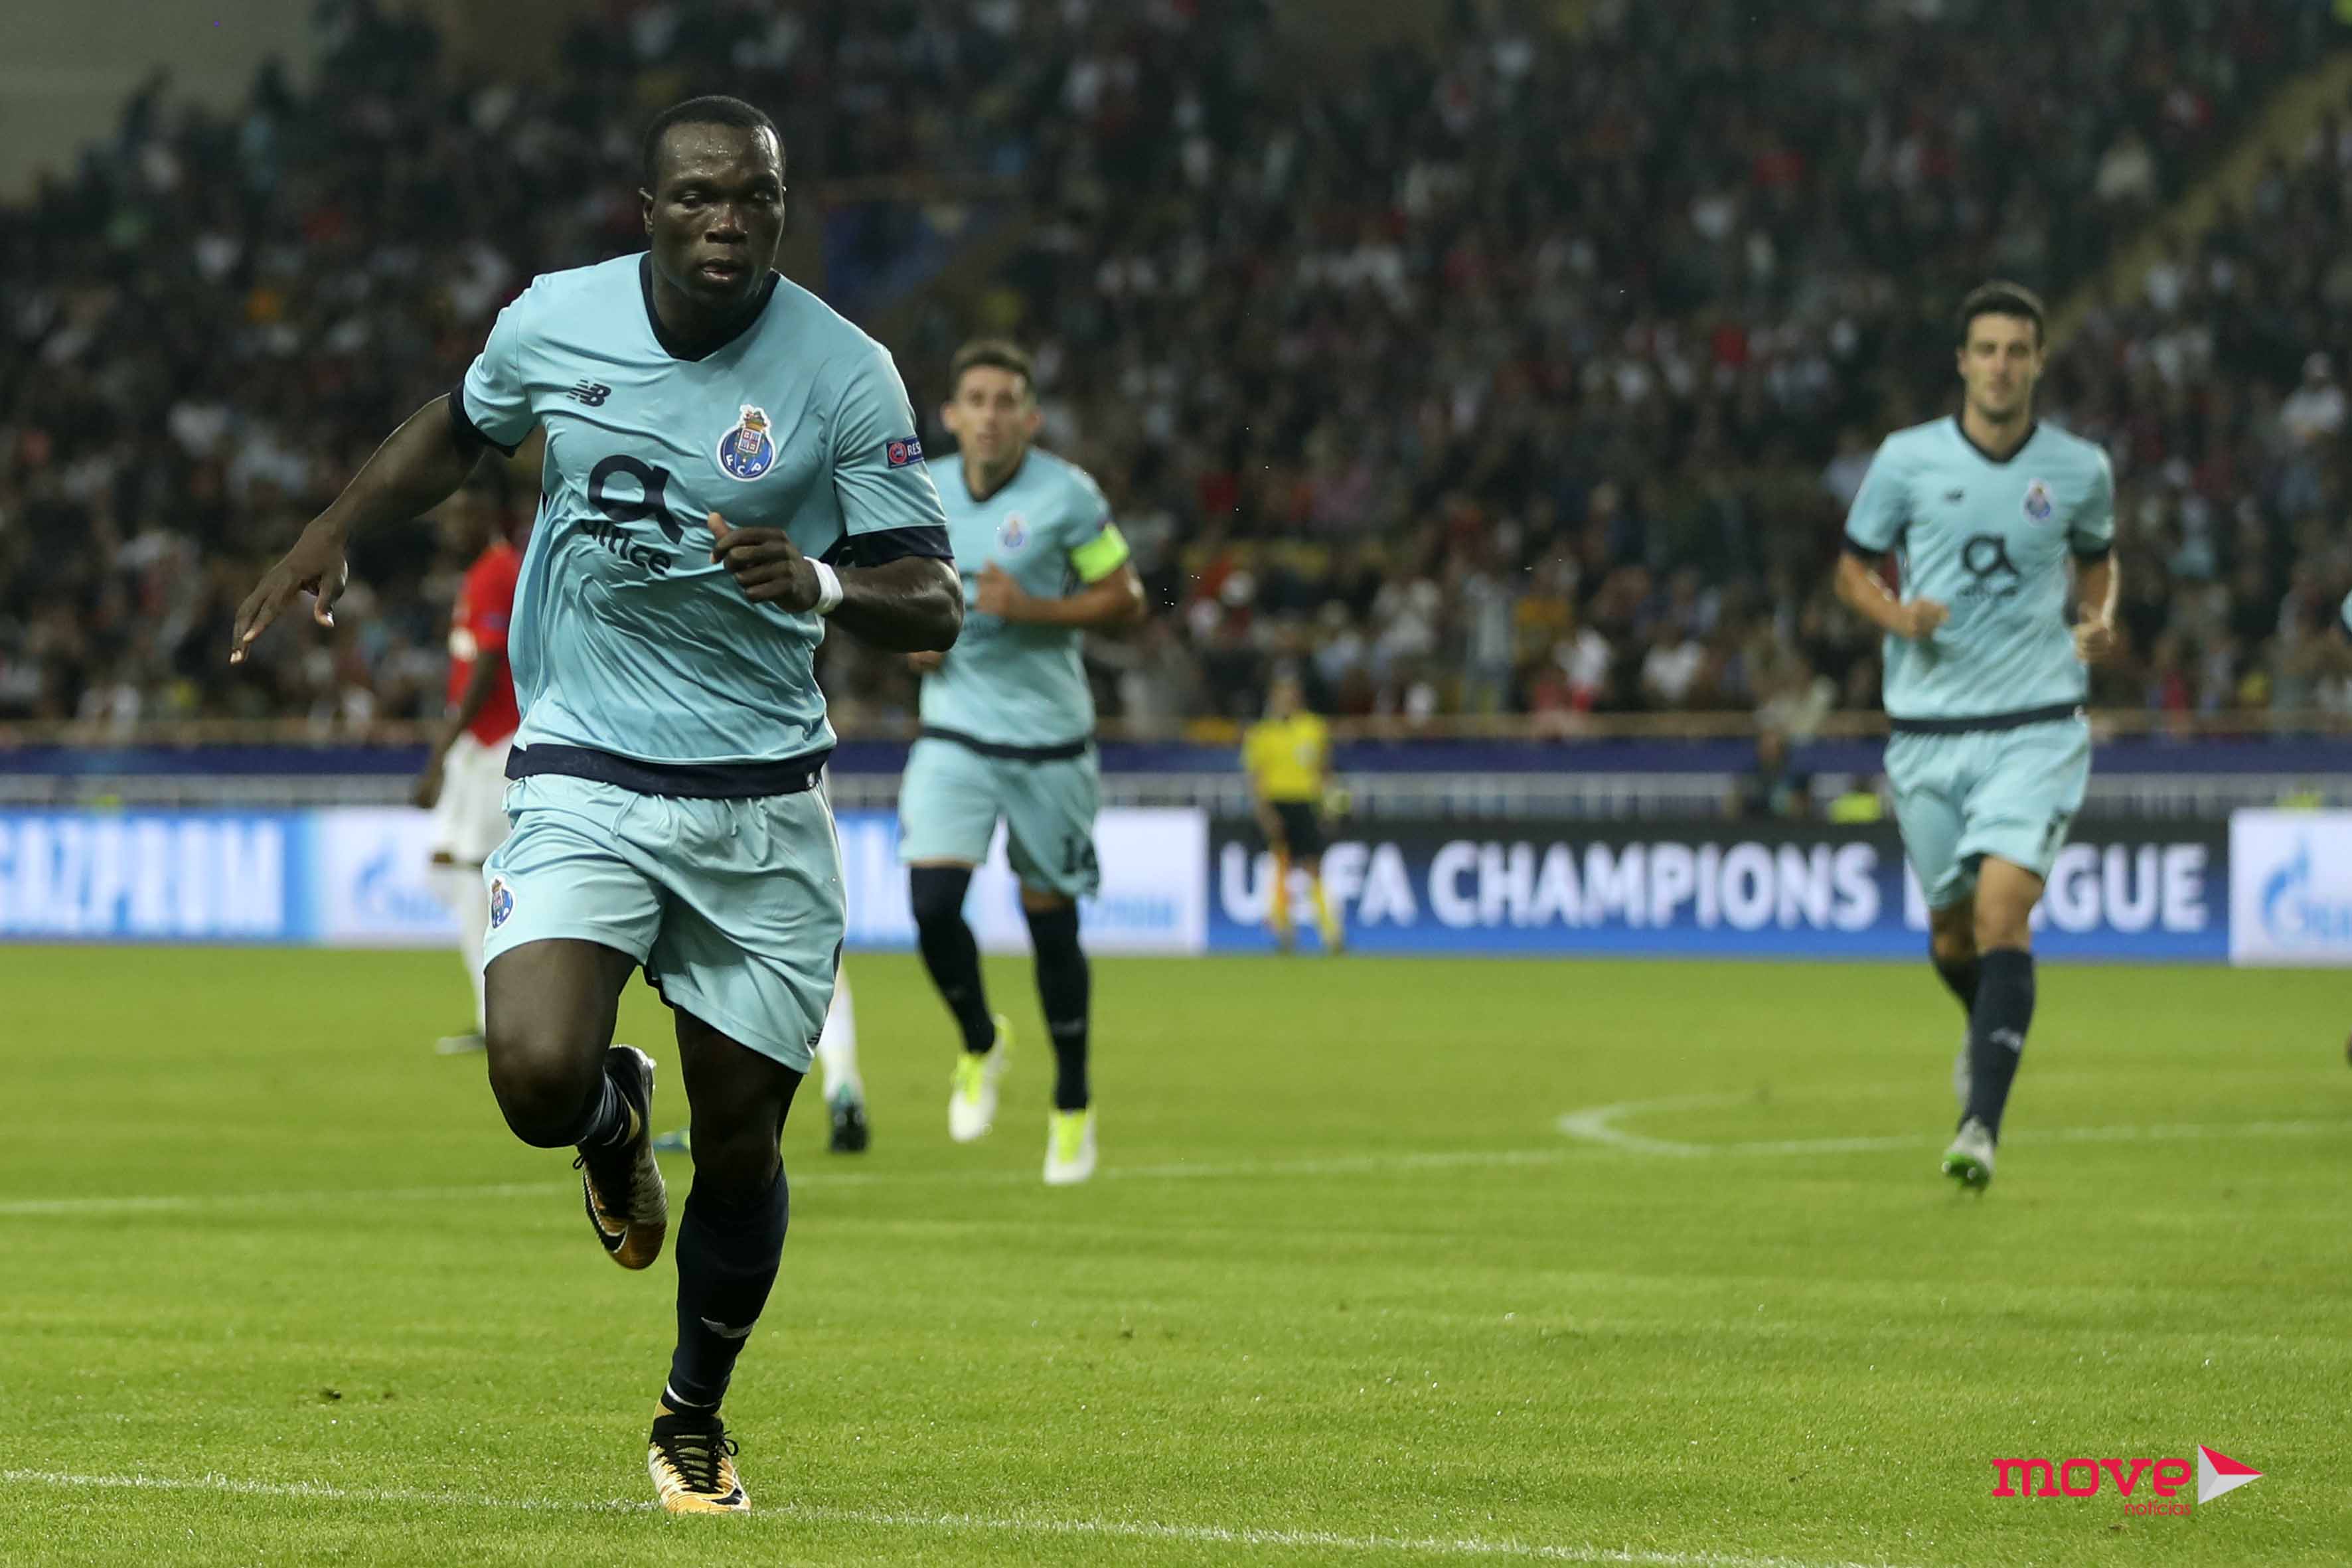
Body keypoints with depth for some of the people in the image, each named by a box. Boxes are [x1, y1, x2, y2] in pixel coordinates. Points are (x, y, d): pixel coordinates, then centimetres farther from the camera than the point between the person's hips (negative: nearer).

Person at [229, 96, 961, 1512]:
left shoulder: (848, 375, -9)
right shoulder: (555, 321, -3)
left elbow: (935, 602, -9)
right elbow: (457, 431, 21)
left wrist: (823, 585, -30)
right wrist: (332, 536, 14)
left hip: (763, 800, 0)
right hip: (584, 779, 0)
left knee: (741, 1144, 2)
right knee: (538, 1075, -22)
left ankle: (696, 1418, 29)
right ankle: (616, 1119, 17)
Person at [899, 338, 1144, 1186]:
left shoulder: (1065, 495, -8)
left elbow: (1124, 599, -6)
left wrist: (1032, 608, -20)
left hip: (1048, 735, -2)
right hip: (954, 733, 3)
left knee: (1051, 920, 4)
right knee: (931, 901, -15)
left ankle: (1073, 1105, 22)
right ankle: (979, 1044, 15)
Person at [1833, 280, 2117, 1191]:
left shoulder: (2079, 469, 1)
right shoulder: (1906, 459, -2)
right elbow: (1855, 568, 9)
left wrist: (2099, 621, 0)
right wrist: (1897, 616, -12)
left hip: (2037, 728, -2)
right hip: (1928, 730, 2)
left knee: (2001, 907, -19)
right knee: (1950, 930, 10)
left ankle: (1981, 1125, -23)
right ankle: (1989, 1032, 46)